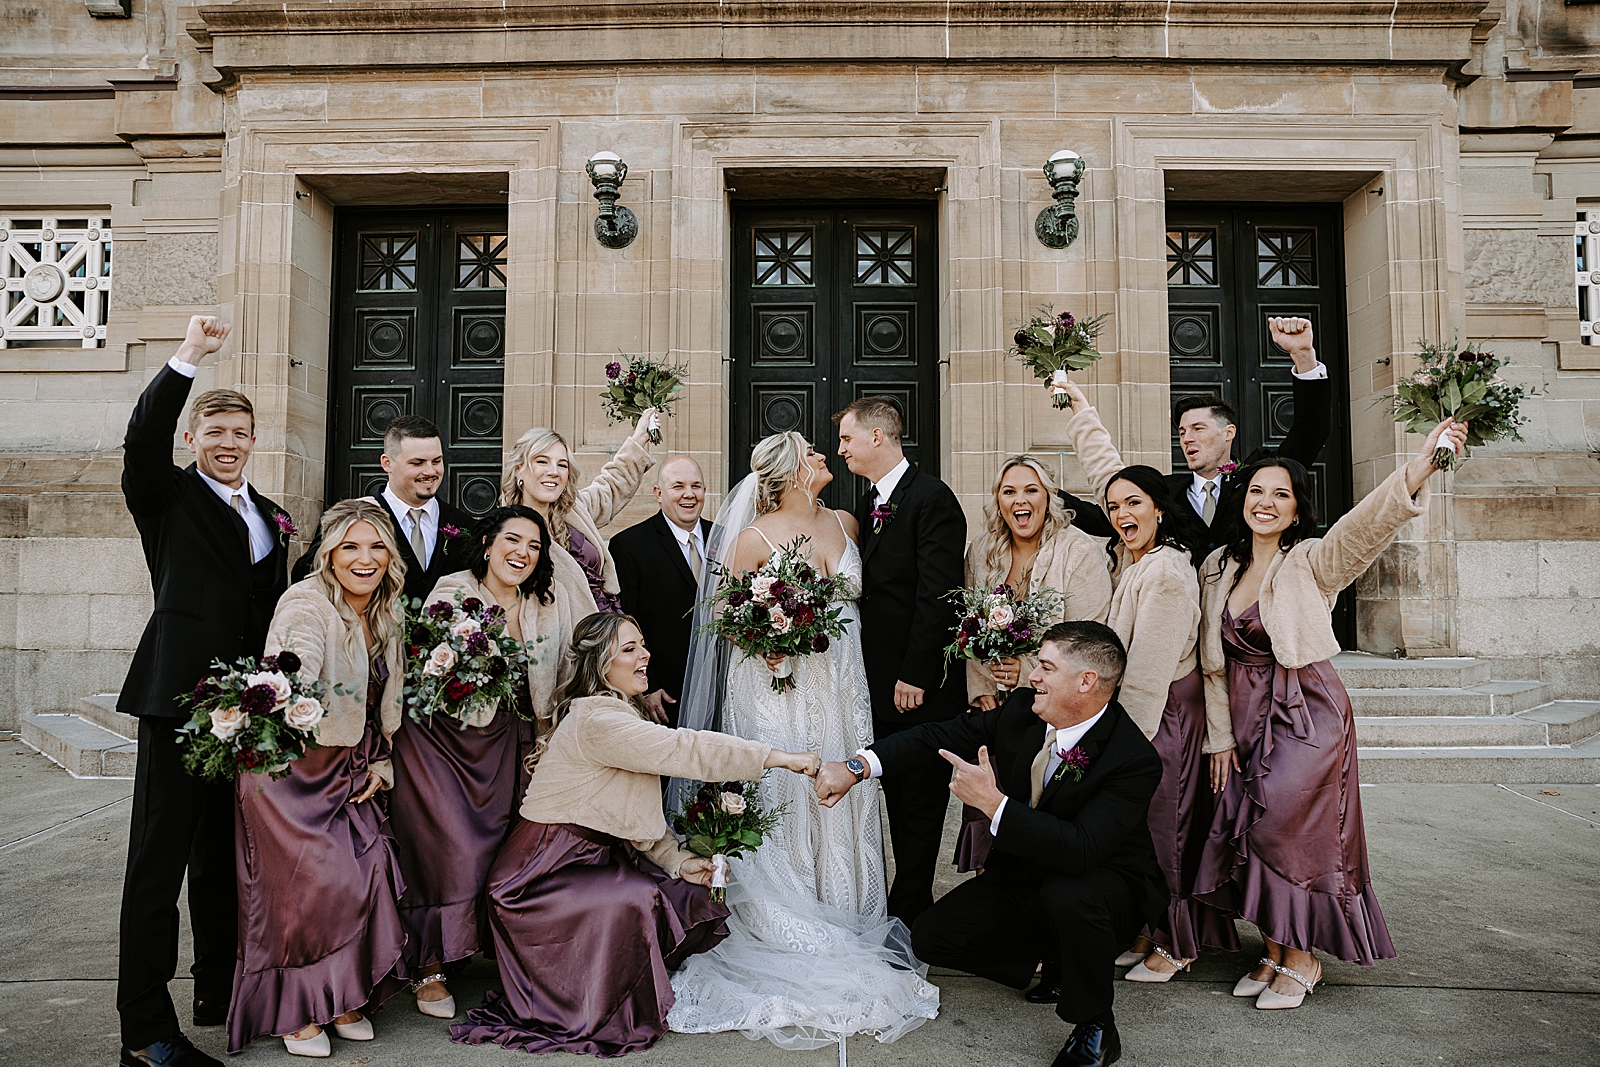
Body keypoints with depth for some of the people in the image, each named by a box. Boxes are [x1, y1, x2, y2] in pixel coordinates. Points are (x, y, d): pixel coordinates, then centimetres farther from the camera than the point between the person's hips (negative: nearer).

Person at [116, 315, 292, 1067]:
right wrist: (188, 357, -27)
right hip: (180, 695, -6)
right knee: (159, 856, 0)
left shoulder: (270, 518, 16)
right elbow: (142, 442, -20)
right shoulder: (167, 498, 1)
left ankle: (220, 993, 31)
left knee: (225, 857, 17)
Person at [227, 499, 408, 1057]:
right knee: (310, 880, -12)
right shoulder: (307, 604, -18)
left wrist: (380, 766, 4)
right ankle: (296, 1010, 9)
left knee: (368, 867, -6)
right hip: (289, 765, -6)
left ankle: (344, 998, 13)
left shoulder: (386, 615, 5)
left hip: (349, 770, 6)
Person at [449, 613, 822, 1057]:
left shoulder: (621, 716, 11)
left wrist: (680, 861, -3)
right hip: (542, 872, -9)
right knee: (637, 901, -29)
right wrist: (780, 758, -30)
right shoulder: (596, 720, -22)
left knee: (687, 897, 0)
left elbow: (640, 817, 10)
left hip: (591, 858, 9)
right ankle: (594, 1018, -7)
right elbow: (681, 749, -30)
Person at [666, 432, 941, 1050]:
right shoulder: (755, 536, -7)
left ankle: (846, 921, 22)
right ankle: (786, 931, 10)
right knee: (782, 798, -2)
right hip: (778, 686, -5)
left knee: (841, 797, 8)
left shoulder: (845, 523, 9)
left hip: (841, 687, 5)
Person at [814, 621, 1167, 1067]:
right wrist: (856, 767, -19)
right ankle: (1048, 959, 16)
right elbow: (939, 736, -6)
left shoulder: (1135, 759, -29)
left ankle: (1094, 1029, -11)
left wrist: (993, 802, -39)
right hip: (1020, 875, 6)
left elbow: (1081, 851, -39)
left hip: (1103, 888, -5)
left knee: (1068, 896, -39)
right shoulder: (1022, 710, -11)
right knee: (931, 938, -6)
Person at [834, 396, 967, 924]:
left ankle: (908, 909, 16)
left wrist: (915, 676, -19)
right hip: (880, 681, 8)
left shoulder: (932, 498, -13)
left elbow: (937, 594, -18)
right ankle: (908, 904, 27)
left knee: (919, 800, 4)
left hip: (920, 684, -8)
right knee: (898, 796, 15)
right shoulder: (867, 504, 14)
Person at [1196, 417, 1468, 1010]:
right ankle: (1275, 953, 25)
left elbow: (1365, 527, -30)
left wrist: (1418, 470, -47)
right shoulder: (1218, 567, 5)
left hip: (1308, 714, -5)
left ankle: (1302, 959, 16)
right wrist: (1220, 735, 5)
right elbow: (1214, 660, 8)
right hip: (1246, 717, 5)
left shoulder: (1313, 561, -8)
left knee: (1287, 834, -5)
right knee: (1251, 834, 7)